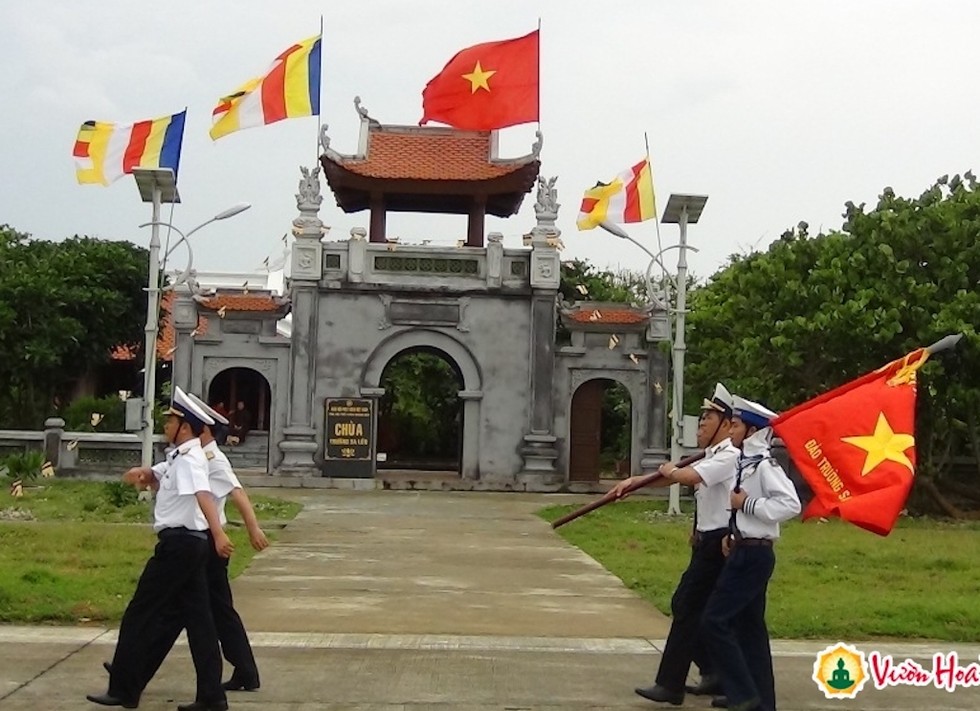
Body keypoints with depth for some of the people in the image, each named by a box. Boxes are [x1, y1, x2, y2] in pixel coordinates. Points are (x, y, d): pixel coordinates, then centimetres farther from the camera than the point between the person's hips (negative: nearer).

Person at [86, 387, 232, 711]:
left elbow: (203, 495, -32)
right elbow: (156, 475, 25)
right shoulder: (179, 457, 17)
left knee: (140, 615, 1)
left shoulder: (189, 459, -16)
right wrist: (141, 473, -1)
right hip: (190, 543, 10)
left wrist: (218, 533, -48)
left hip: (179, 543, -10)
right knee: (197, 618, 7)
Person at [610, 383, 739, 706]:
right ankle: (714, 674, 23)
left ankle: (670, 685, -4)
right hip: (708, 542, 10)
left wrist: (669, 470, -8)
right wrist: (634, 481, 9)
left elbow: (686, 477, -30)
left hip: (718, 543, -10)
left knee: (688, 608, -8)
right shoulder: (710, 457, 16)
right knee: (686, 606, 14)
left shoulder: (730, 456, -16)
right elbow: (675, 477, 19)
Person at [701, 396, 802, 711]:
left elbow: (790, 504, -27)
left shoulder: (764, 464, -16)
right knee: (749, 625, 14)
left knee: (714, 621, -10)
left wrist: (746, 503, -21)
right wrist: (733, 534, 10)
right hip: (747, 552, 10)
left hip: (753, 556, -10)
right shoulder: (747, 461, 13)